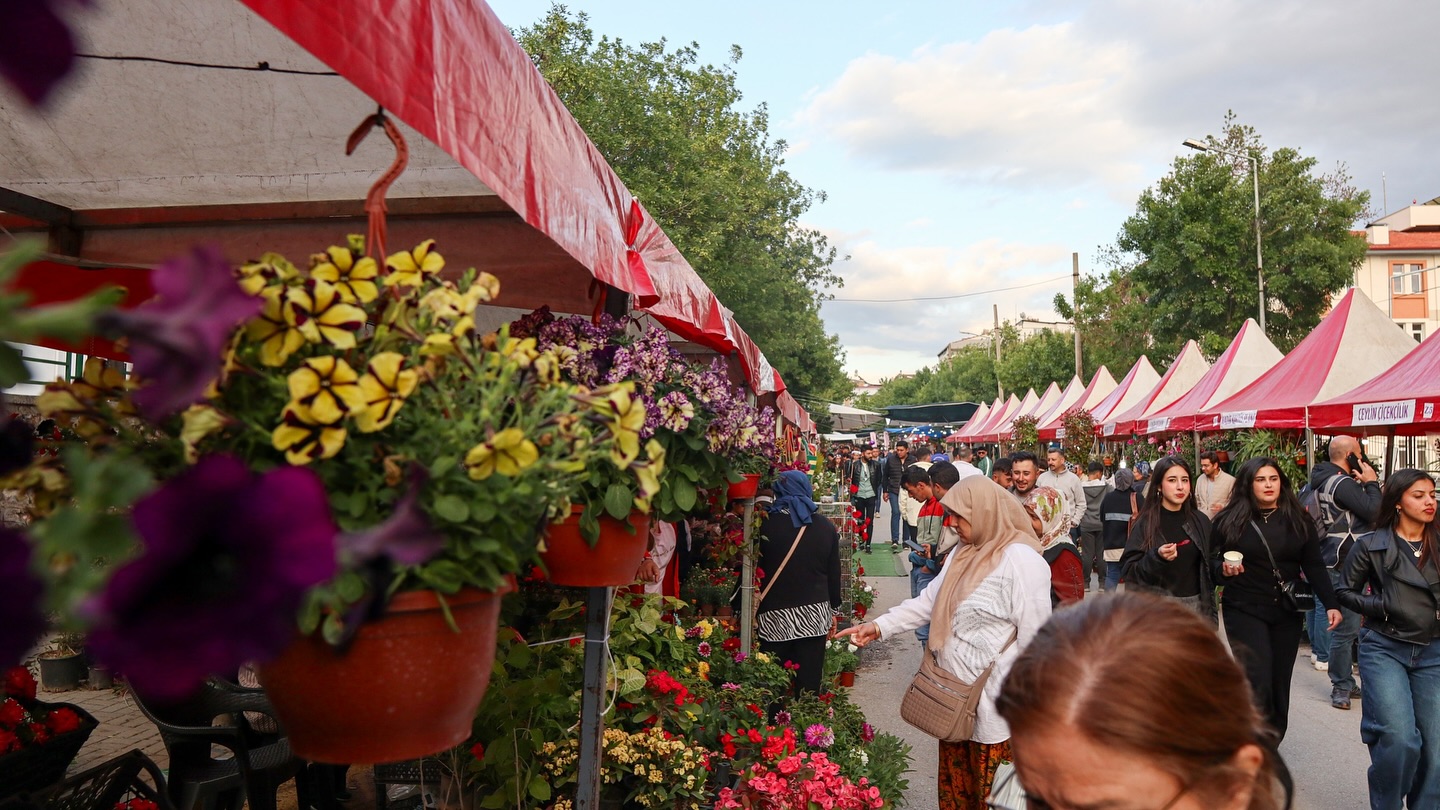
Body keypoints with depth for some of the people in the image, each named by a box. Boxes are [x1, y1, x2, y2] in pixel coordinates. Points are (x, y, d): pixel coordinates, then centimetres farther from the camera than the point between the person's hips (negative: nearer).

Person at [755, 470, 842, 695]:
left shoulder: (765, 526, -7)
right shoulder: (826, 528, 3)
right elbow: (834, 573, 9)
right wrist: (835, 611, 20)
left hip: (774, 617, -2)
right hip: (815, 616, 3)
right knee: (808, 684, 7)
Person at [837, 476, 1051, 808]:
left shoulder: (1020, 560, -18)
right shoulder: (962, 553, 9)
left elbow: (1034, 638, -17)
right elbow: (927, 601, 13)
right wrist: (879, 626, 5)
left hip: (992, 702, -8)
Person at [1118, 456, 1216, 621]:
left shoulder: (1200, 521, 5)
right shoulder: (1146, 523, -7)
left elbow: (1208, 568, 11)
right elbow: (1128, 571, -9)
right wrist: (1156, 557, -25)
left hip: (1196, 605, 3)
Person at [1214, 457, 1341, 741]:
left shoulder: (1299, 520, 5)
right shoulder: (1229, 520, -3)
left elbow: (1314, 566, 6)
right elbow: (1213, 563, 3)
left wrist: (1331, 604, -3)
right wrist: (1224, 568, -18)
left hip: (1287, 612, 3)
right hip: (1245, 611, -3)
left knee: (1279, 685, 7)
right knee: (1258, 684, -13)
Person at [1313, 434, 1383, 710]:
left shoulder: (1322, 479, 13)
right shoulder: (1343, 483, -17)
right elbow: (1373, 512, -21)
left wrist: (1364, 484, 8)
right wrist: (1371, 483, -9)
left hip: (1334, 560, 11)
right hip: (1345, 564, -11)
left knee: (1346, 625, 18)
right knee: (1347, 628, -6)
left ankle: (1345, 682, 28)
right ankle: (1341, 688, 1)